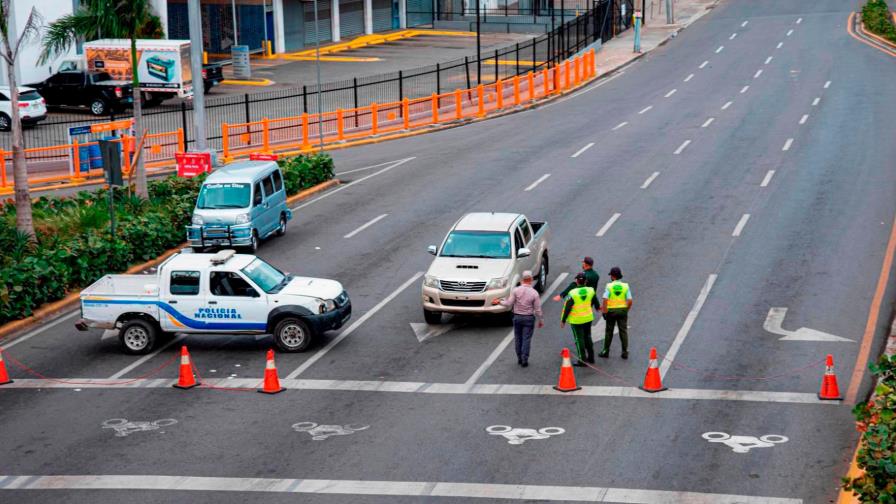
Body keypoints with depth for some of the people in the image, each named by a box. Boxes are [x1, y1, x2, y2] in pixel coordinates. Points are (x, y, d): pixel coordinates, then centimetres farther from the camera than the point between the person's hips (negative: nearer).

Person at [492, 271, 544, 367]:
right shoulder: (534, 293, -11)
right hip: (529, 318, -2)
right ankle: (524, 360, 1)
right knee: (526, 339, 2)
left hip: (517, 317, 2)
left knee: (518, 338, 13)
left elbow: (509, 303, -7)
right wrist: (541, 320, 5)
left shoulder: (516, 290, -9)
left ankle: (519, 358, 20)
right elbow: (538, 309, -7)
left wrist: (499, 302, 9)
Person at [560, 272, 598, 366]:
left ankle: (582, 360, 5)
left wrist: (563, 320, -3)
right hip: (588, 318, 5)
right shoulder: (591, 291, -4)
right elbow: (595, 302, 14)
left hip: (576, 320, -5)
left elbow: (567, 308, -13)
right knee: (587, 337, 20)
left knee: (579, 339, 3)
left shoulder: (572, 293, -18)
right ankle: (591, 357, 28)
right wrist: (597, 307, 38)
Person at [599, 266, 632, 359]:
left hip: (611, 311, -2)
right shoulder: (625, 286, -3)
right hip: (622, 310, 2)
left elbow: (605, 300, -16)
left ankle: (606, 351, 15)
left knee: (609, 331, 10)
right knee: (623, 331, 7)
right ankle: (625, 352, 6)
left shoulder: (609, 286, -9)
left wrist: (605, 311, -8)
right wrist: (627, 309, 9)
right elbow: (630, 300, -5)